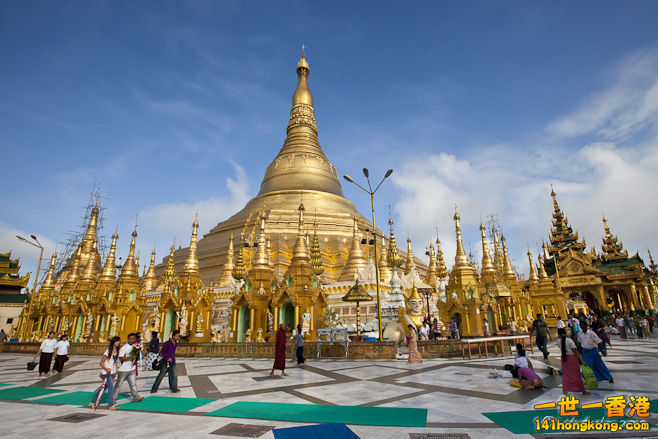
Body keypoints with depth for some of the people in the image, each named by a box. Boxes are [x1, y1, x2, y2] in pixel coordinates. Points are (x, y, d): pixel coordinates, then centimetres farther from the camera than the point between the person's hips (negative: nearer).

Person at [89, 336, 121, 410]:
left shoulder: (117, 351, 7)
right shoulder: (108, 351, -14)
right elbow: (101, 363, -11)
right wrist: (106, 368, -27)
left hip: (112, 373, 7)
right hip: (106, 373, -7)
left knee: (104, 388, 13)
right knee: (111, 387, -11)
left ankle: (92, 402, 28)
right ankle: (111, 405, -3)